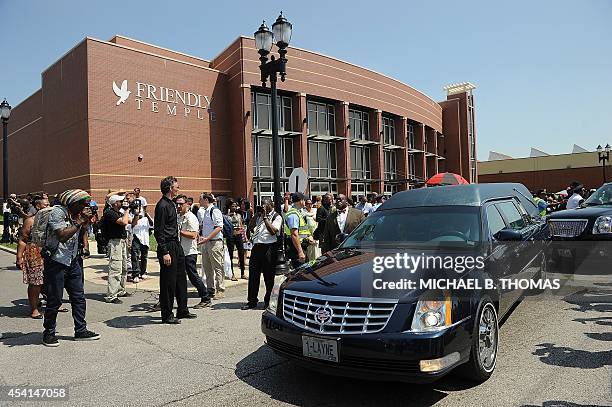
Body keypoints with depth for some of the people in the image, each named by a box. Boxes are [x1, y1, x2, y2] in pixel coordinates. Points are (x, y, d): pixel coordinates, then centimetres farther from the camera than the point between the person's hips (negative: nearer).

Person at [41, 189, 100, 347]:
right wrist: (80, 221, -20)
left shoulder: (77, 215, 9)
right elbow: (62, 236, -24)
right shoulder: (57, 212, -14)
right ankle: (49, 334, 17)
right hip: (55, 262, -7)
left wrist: (87, 221, -2)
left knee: (79, 298, 9)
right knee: (54, 301, 0)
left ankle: (81, 331, 18)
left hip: (72, 261, 7)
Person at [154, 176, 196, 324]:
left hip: (176, 244, 10)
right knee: (168, 281, -2)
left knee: (181, 279, 15)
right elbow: (159, 231, -19)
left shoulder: (171, 204, 14)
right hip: (168, 246, -10)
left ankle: (182, 310, 26)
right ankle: (167, 315, 9)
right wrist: (165, 253, -22)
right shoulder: (162, 205, -15)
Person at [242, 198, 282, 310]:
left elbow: (273, 231, -14)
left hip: (269, 247, -6)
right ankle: (252, 301, 16)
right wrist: (257, 215, 2)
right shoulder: (259, 216, 19)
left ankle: (269, 301, 15)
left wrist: (265, 217, -12)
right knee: (253, 274, 7)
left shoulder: (277, 217, 1)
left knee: (268, 276, 2)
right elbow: (250, 227, 9)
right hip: (256, 246, 6)